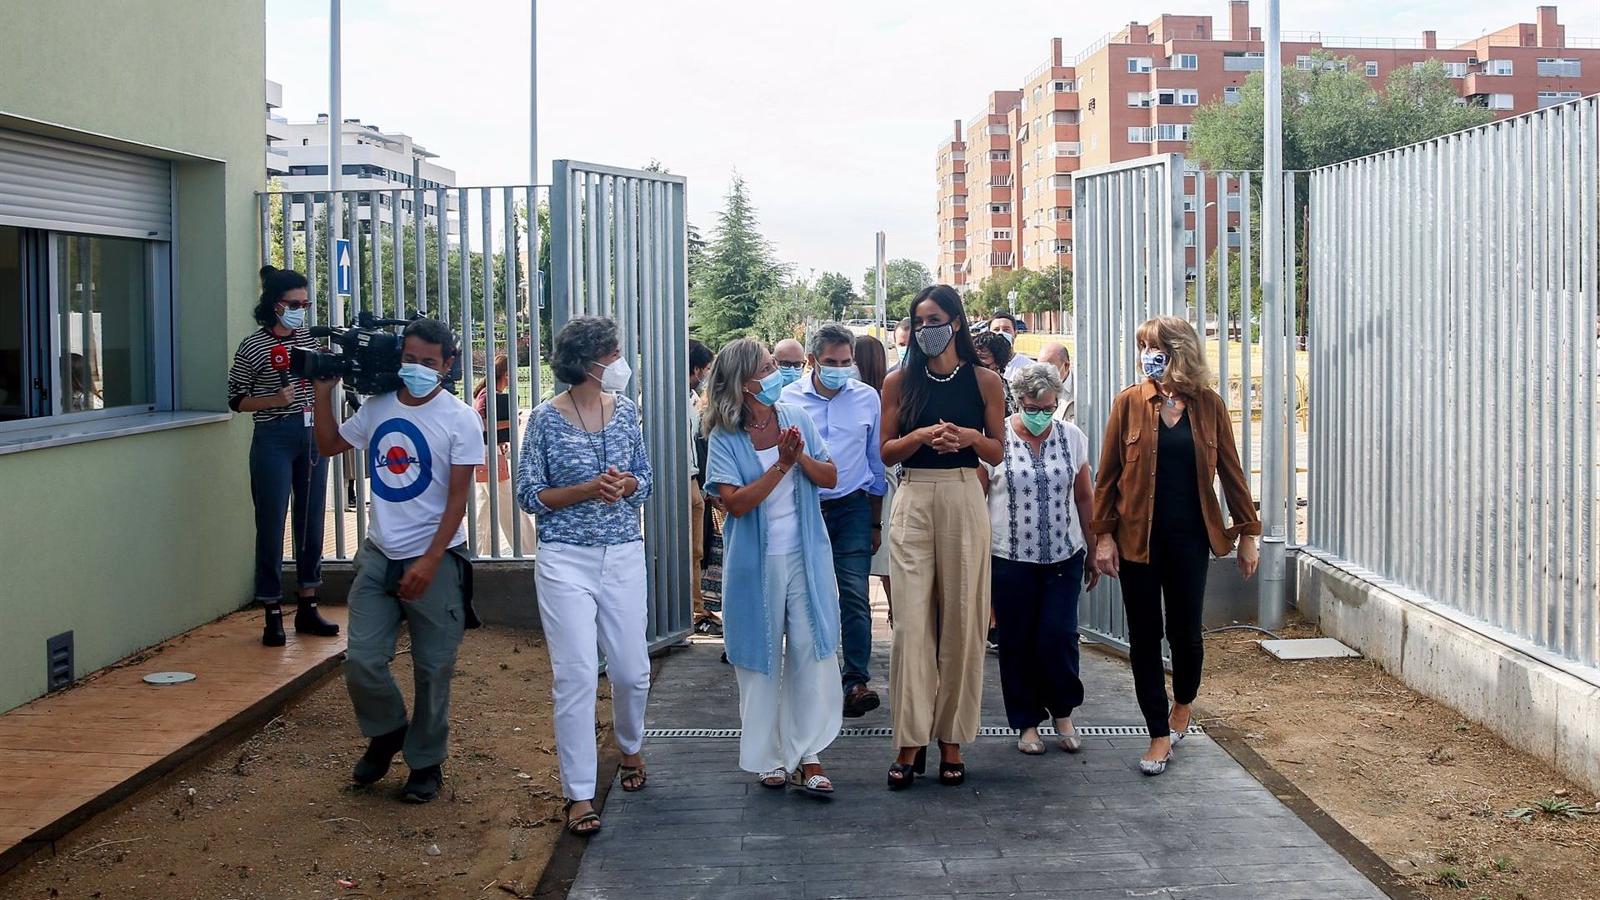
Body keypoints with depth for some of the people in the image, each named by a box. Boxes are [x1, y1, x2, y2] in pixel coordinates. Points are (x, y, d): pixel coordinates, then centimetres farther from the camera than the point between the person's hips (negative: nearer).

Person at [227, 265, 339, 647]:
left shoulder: (309, 337, 10)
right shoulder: (253, 346, -5)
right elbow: (236, 399, -2)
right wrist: (274, 400, -16)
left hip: (313, 435, 6)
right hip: (274, 439, -5)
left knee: (311, 521, 9)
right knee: (271, 525, -3)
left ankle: (307, 607, 19)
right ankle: (273, 616, 4)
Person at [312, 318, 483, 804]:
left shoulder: (460, 420, -8)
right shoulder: (377, 407, 5)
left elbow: (458, 499, -11)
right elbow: (329, 444, 22)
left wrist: (429, 562, -18)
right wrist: (324, 392, 9)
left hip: (434, 560, -4)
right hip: (380, 555, 4)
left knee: (432, 670, 4)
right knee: (362, 662, -1)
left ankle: (426, 763, 22)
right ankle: (387, 732, 27)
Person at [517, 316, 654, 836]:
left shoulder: (625, 411, 6)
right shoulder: (546, 420, -5)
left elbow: (645, 482, 13)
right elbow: (530, 496, -3)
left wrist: (626, 484, -10)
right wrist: (586, 490, -17)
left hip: (624, 557, 4)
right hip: (566, 560, -4)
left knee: (632, 671, 8)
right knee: (576, 676, -6)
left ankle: (630, 746, 40)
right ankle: (579, 793, 2)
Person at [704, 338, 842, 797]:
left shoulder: (795, 417, 2)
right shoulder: (725, 439, -7)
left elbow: (830, 477, 3)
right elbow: (735, 502, -17)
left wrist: (801, 457, -15)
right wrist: (780, 466, -21)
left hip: (806, 557, 2)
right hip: (755, 564, -2)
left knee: (812, 652, -1)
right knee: (762, 658, 7)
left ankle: (807, 755, 6)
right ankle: (768, 756, 20)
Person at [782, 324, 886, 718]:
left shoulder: (867, 398, 3)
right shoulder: (788, 399, 0)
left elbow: (876, 462, 10)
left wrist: (875, 522, 12)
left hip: (852, 508, 0)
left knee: (854, 595, -9)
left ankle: (857, 682, -7)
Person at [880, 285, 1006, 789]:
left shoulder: (984, 382, 5)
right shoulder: (900, 382, 6)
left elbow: (996, 452, 8)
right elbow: (885, 452, 5)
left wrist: (969, 437, -12)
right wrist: (923, 435, -13)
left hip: (964, 501, 0)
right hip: (913, 501, 0)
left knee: (961, 620, 2)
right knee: (911, 620, -4)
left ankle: (951, 739, 11)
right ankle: (910, 741, 0)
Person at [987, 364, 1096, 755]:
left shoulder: (1072, 438, 5)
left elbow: (1085, 497, 12)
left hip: (1063, 557, 2)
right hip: (1010, 558, -1)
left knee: (1059, 636, -4)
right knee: (1018, 642, 5)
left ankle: (1063, 714, 17)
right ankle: (1027, 723, 18)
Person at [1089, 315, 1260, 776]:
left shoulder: (1208, 405, 1)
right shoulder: (1129, 403, -1)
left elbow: (1230, 471, 5)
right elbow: (1108, 474, 0)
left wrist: (1247, 532, 4)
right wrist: (1103, 534, -6)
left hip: (1189, 535, 0)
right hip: (1138, 536, 0)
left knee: (1185, 631, 5)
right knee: (1144, 636, 2)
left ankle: (1183, 703, 36)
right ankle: (1160, 735, 11)